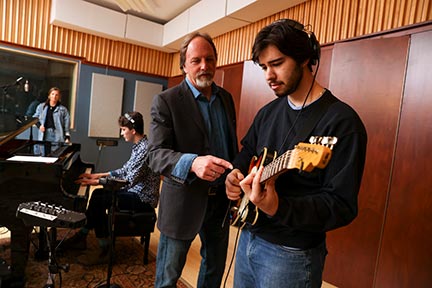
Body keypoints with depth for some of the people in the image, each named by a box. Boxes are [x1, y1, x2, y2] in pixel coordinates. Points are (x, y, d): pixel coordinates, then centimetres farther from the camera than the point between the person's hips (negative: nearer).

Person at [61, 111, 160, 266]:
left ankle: (104, 250, -4)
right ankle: (81, 237, 20)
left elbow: (129, 181, -24)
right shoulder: (139, 146, 10)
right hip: (137, 191, 10)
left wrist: (97, 181, -19)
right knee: (98, 194, 10)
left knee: (98, 200, -16)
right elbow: (125, 170, 17)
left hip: (143, 199, -10)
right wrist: (98, 175, 13)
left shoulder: (146, 149, -22)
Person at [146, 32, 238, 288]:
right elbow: (156, 155, -19)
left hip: (222, 198, 6)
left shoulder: (226, 97, 7)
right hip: (183, 200, -5)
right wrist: (192, 163, -37)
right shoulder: (166, 101, -12)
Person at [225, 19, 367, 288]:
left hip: (292, 254, -6)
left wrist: (277, 208, -35)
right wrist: (236, 172, -3)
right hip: (248, 237, 7)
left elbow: (343, 206, -21)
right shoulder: (267, 112, 4)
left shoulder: (342, 122, -18)